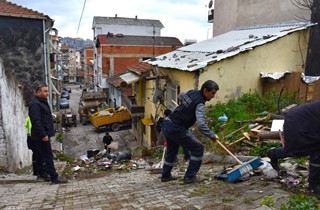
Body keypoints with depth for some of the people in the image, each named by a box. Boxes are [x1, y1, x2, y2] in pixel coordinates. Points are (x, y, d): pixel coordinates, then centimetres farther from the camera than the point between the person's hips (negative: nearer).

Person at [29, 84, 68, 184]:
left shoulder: (42, 102, 17)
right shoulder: (35, 104, -16)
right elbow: (36, 121, -24)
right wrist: (43, 134, -26)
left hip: (44, 134, 10)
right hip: (42, 135, -10)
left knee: (42, 155, 16)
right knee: (48, 156, -8)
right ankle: (54, 177, -5)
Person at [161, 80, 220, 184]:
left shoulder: (191, 92, 8)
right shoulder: (199, 104, -17)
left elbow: (180, 95, 31)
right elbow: (201, 124, -28)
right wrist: (212, 135, -17)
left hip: (167, 124, 9)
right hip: (176, 129, -9)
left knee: (172, 150, 26)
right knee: (198, 148, 0)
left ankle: (166, 175, 39)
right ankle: (190, 176, 6)